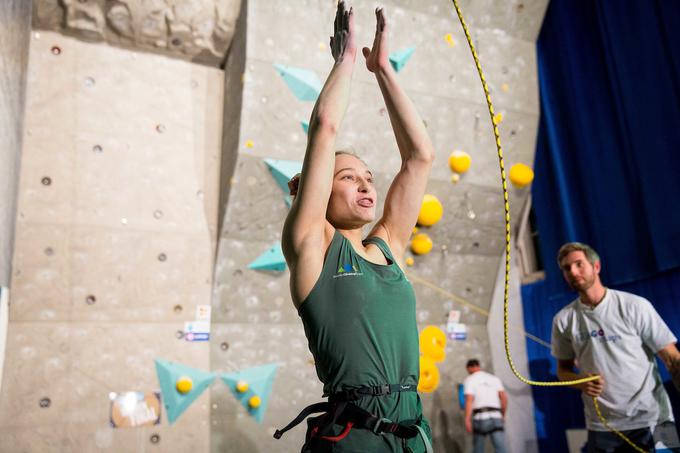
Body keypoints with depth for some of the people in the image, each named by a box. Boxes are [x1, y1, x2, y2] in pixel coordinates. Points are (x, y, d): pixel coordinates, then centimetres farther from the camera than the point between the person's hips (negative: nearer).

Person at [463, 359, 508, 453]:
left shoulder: (469, 380, 5)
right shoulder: (494, 378, 18)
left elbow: (469, 399, -10)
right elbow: (504, 397, 5)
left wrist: (467, 420, -16)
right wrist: (503, 415, 17)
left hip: (480, 418, -3)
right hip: (495, 417, 3)